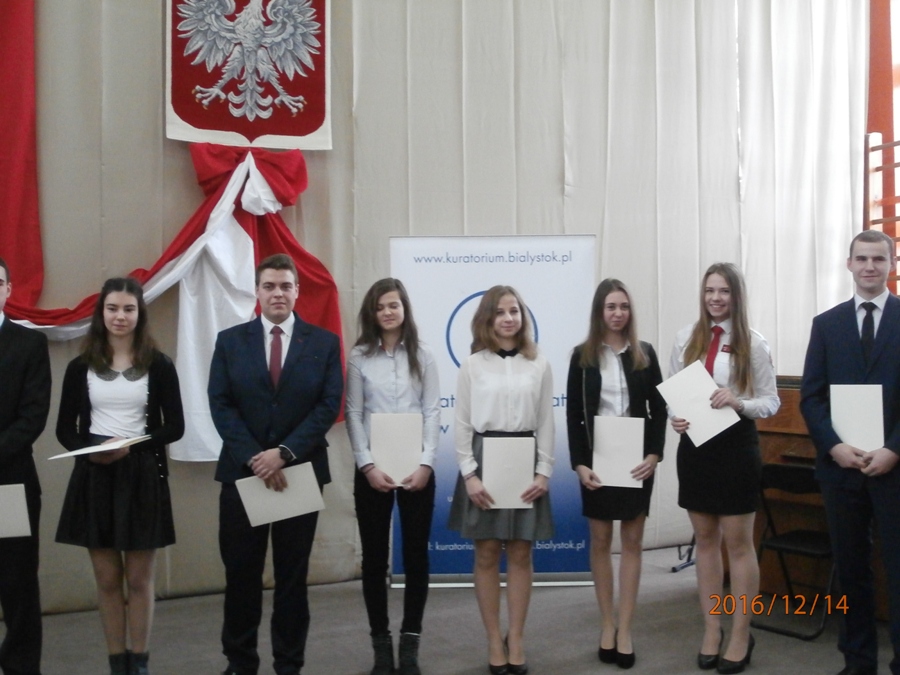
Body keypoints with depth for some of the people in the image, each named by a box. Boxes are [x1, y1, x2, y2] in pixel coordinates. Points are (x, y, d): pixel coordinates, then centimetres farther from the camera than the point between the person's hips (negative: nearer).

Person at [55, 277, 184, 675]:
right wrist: (88, 450, -14)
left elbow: (174, 427, -2)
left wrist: (133, 446, -17)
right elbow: (65, 428, 6)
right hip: (94, 477, 2)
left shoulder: (158, 365, -1)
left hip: (142, 477, -2)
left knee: (139, 579, 6)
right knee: (107, 580, 8)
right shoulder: (80, 366, 5)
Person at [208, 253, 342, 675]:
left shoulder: (324, 343, 2)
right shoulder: (230, 341, 5)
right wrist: (255, 457, -14)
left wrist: (284, 453, -15)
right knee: (241, 574, 7)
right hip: (243, 471, 1)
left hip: (300, 471, -1)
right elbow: (220, 406, -2)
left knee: (292, 575, 8)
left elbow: (329, 406, -5)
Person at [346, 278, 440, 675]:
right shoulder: (360, 357, 2)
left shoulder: (422, 356, 4)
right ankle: (381, 643, 17)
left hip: (417, 467, 1)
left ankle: (410, 643, 16)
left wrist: (426, 464, -10)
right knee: (374, 557, 5)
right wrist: (367, 465, -11)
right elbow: (354, 415, -1)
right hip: (373, 468, 0)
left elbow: (433, 412, 0)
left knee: (416, 555, 5)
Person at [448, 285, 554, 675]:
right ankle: (494, 642, 13)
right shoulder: (473, 364, 1)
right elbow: (463, 423, -1)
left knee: (520, 554, 5)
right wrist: (469, 473, -9)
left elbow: (546, 423, 5)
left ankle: (516, 640, 16)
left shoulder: (539, 365, 4)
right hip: (484, 459, -1)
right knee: (487, 553, 3)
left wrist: (544, 471, -3)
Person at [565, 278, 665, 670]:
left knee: (632, 541, 3)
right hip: (597, 457, 0)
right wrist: (579, 463, -9)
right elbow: (573, 414, -1)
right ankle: (608, 624, 18)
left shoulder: (645, 354, 4)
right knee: (600, 540, 6)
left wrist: (654, 454, -10)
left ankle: (625, 628, 10)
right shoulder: (583, 356, 1)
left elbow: (658, 408, 3)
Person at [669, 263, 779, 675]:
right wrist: (675, 418, -11)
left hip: (736, 445, -3)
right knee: (705, 540, 13)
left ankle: (741, 635, 19)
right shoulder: (686, 338, 3)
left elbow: (772, 402, -4)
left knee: (738, 543, 5)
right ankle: (711, 629, 26)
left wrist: (738, 402, -22)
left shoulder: (753, 344, -5)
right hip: (694, 445, 3)